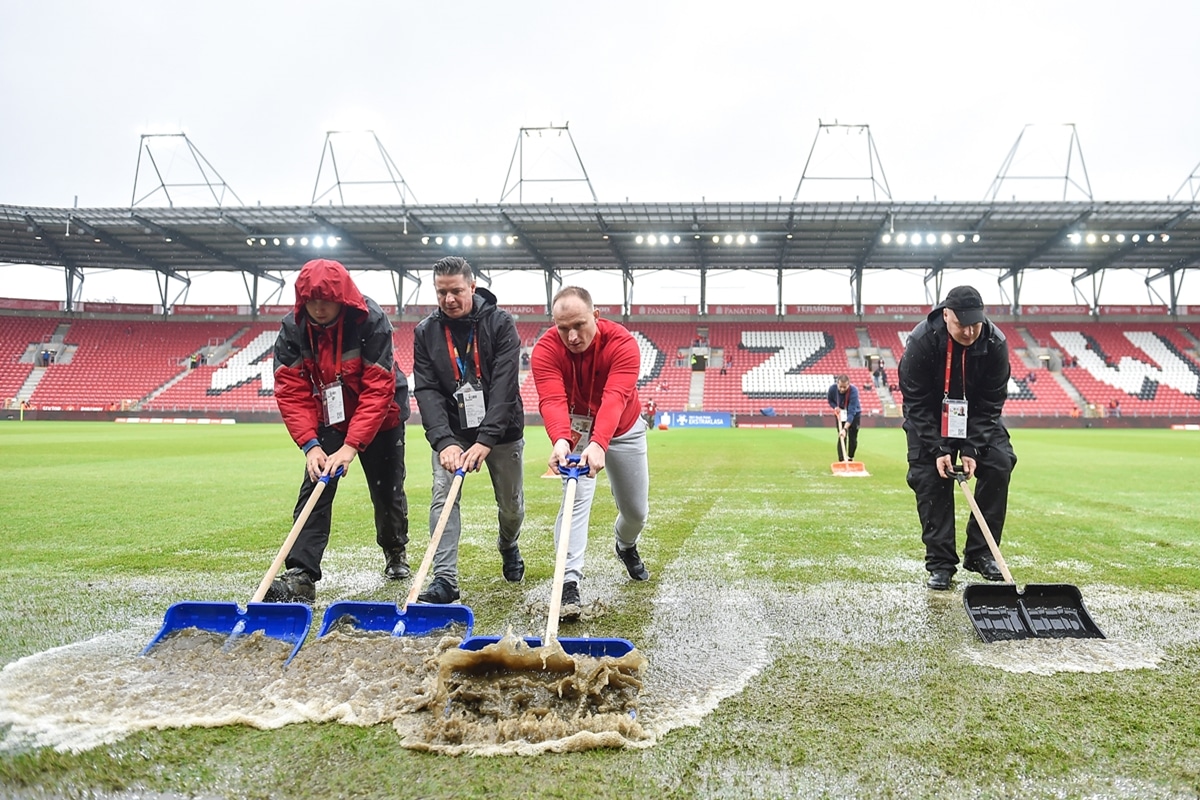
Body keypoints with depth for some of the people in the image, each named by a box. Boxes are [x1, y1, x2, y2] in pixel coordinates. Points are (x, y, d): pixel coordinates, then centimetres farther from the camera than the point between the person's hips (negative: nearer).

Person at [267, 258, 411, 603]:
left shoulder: (372, 321, -27)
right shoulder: (293, 328, -16)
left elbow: (377, 391, -31)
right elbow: (291, 392, -17)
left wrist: (352, 445, -38)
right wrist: (310, 444, -29)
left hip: (379, 417, -2)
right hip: (327, 419, 2)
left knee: (387, 490, 8)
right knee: (315, 489, -11)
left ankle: (395, 551, 36)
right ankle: (301, 575, -12)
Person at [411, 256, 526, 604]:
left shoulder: (500, 323, -12)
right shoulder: (425, 332, -4)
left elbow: (504, 385, -21)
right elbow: (427, 391, -12)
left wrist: (485, 440, -30)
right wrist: (444, 441, -27)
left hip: (501, 430, -1)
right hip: (452, 431, 1)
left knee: (512, 505, 9)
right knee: (443, 497, -14)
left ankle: (507, 546, 41)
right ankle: (445, 579, -10)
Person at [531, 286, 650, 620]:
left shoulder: (623, 343, -31)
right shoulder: (546, 349, -27)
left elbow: (615, 398, -45)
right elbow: (552, 401, -40)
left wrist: (599, 443, -60)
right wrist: (561, 440, -60)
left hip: (623, 429, 1)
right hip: (574, 429, -1)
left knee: (637, 509, 11)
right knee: (576, 498, -21)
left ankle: (626, 546, 45)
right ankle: (569, 581, -20)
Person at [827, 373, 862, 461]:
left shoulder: (853, 391, -38)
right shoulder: (832, 389, -26)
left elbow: (851, 412, -44)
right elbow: (829, 399, 0)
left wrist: (845, 429, -52)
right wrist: (835, 406, -21)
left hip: (854, 414, -2)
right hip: (840, 414, 2)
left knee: (853, 439, 4)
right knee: (841, 438, -8)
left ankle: (850, 459, 26)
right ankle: (841, 461, -7)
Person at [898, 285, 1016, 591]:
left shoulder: (995, 343, -23)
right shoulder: (921, 341, -28)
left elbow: (991, 404, -16)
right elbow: (916, 403, -22)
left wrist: (972, 449, -24)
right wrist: (937, 449, -26)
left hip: (977, 416, 2)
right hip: (930, 417, -2)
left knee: (999, 463, -13)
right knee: (928, 476, -11)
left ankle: (979, 553, 0)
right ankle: (940, 563, 0)